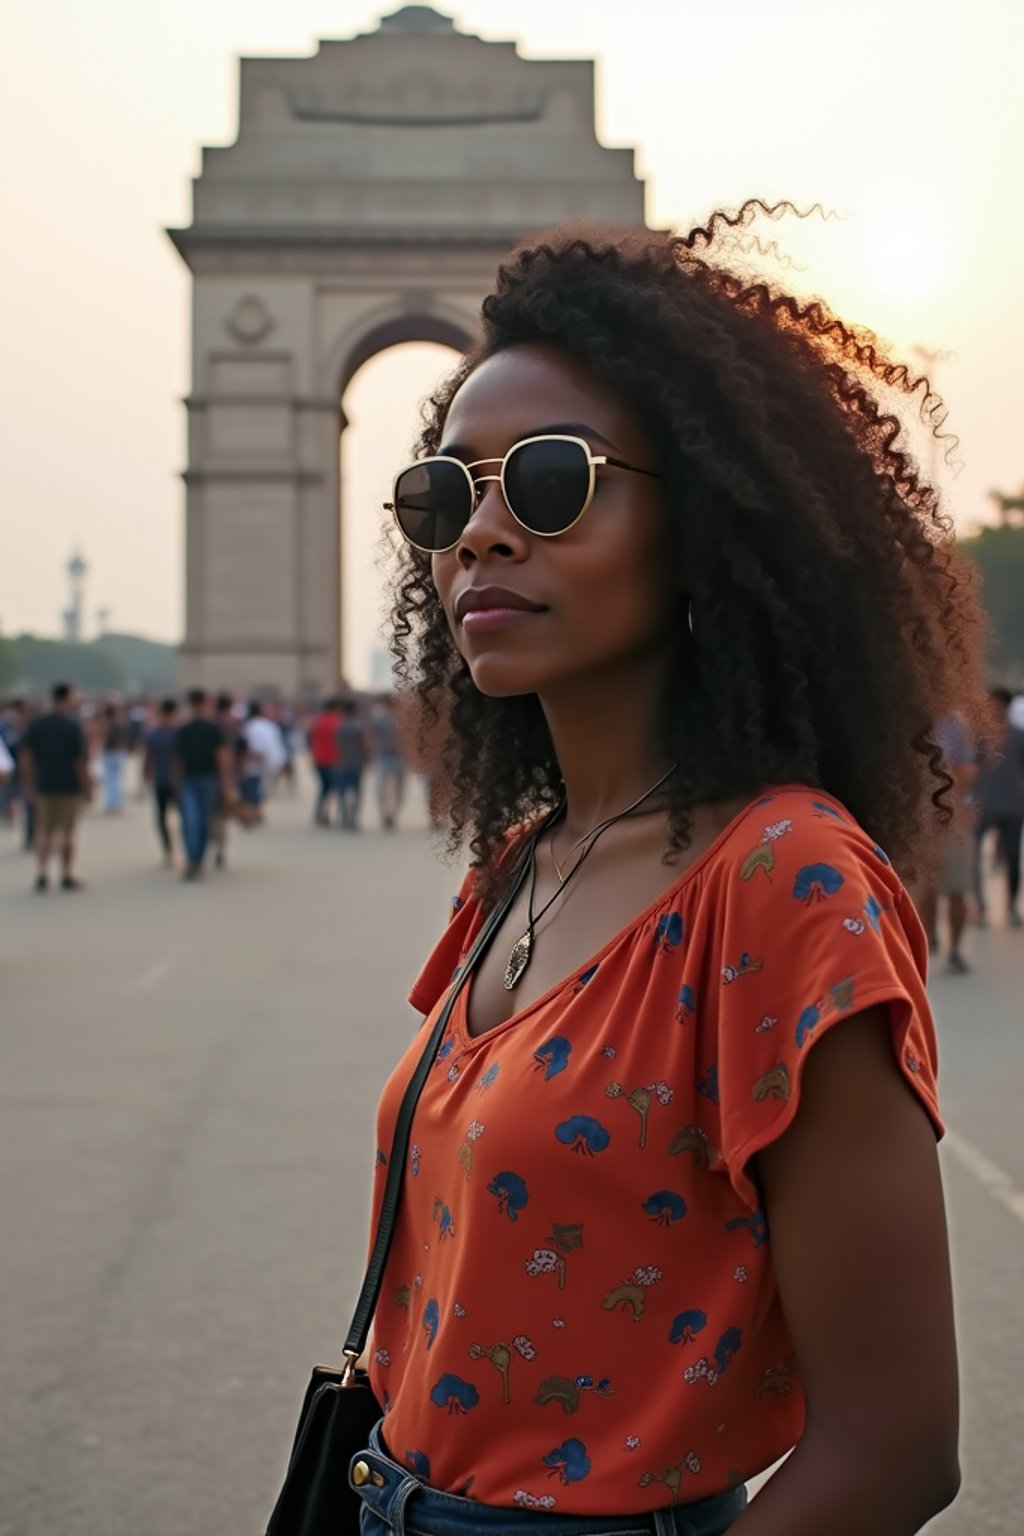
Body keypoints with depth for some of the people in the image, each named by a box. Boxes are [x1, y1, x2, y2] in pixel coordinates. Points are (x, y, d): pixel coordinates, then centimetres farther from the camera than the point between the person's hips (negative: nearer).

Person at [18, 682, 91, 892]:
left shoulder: (37, 724, 0)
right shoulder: (74, 727, -11)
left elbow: (25, 754, -3)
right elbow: (81, 761, -12)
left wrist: (27, 783, 3)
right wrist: (87, 787, -3)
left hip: (43, 785, 3)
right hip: (69, 786, -3)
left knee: (44, 830, 10)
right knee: (67, 831, 7)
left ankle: (43, 872, -6)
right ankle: (67, 876, 13)